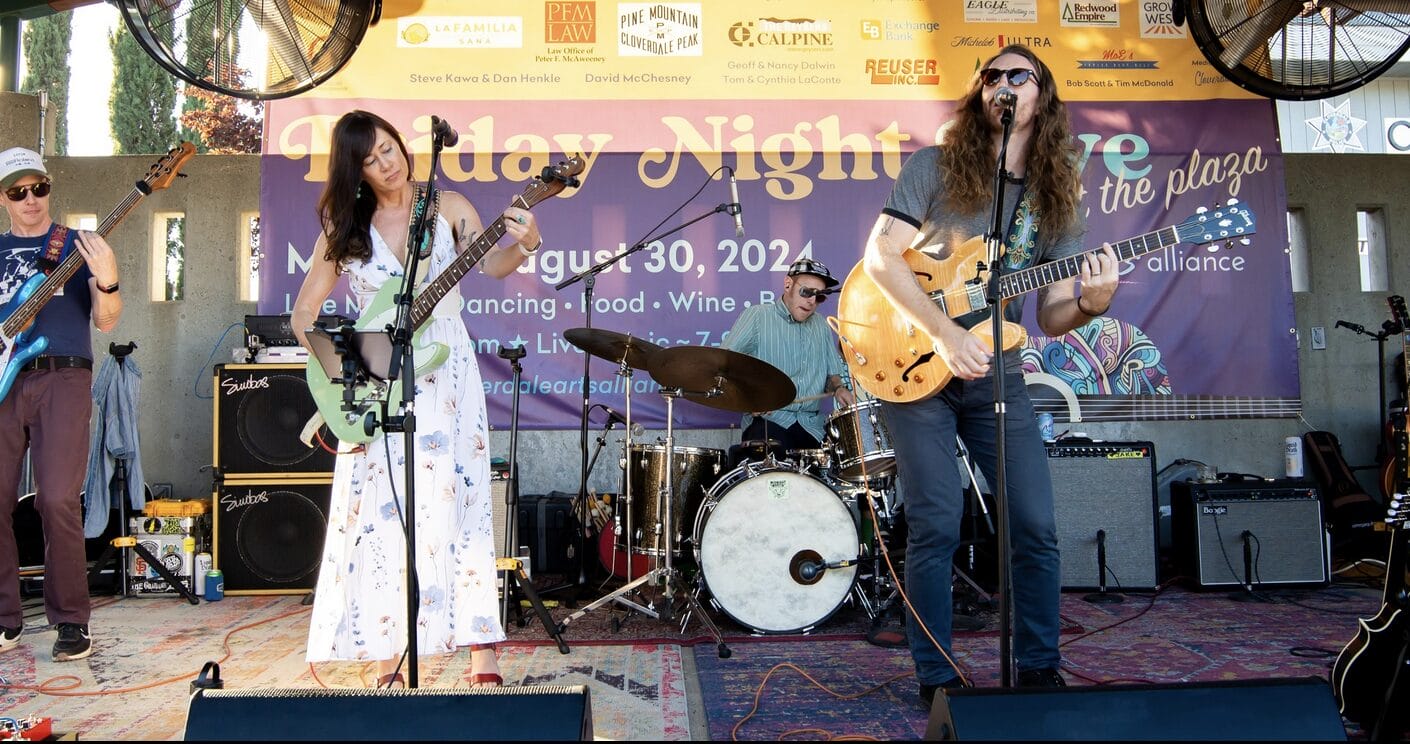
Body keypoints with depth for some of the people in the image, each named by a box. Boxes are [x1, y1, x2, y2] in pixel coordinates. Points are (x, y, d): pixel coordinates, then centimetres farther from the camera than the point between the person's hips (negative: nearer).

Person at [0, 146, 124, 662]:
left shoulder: (79, 246, 8)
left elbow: (104, 322, -1)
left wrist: (107, 282, -20)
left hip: (62, 380, -3)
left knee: (58, 500, -12)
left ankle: (71, 621, -1)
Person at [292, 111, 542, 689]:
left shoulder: (448, 208, 3)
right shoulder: (344, 228, 7)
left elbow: (491, 265, -11)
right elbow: (304, 312, 8)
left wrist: (523, 246, -32)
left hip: (443, 374, -2)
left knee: (451, 504, -7)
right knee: (380, 514, 1)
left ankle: (483, 659, -5)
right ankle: (387, 660, 10)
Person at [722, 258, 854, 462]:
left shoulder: (821, 326, 18)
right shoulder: (756, 316, 1)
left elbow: (832, 372, 24)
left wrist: (838, 388, 1)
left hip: (811, 426, 5)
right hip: (767, 419, -5)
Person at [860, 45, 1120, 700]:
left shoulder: (1056, 198, 9)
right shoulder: (935, 166, -1)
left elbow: (1051, 316, 6)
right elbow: (880, 256, -11)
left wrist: (1091, 304, -17)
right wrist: (946, 334, -20)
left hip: (996, 376, 4)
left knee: (1037, 528, 1)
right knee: (937, 525, -8)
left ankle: (1038, 668, 20)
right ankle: (939, 680, 8)